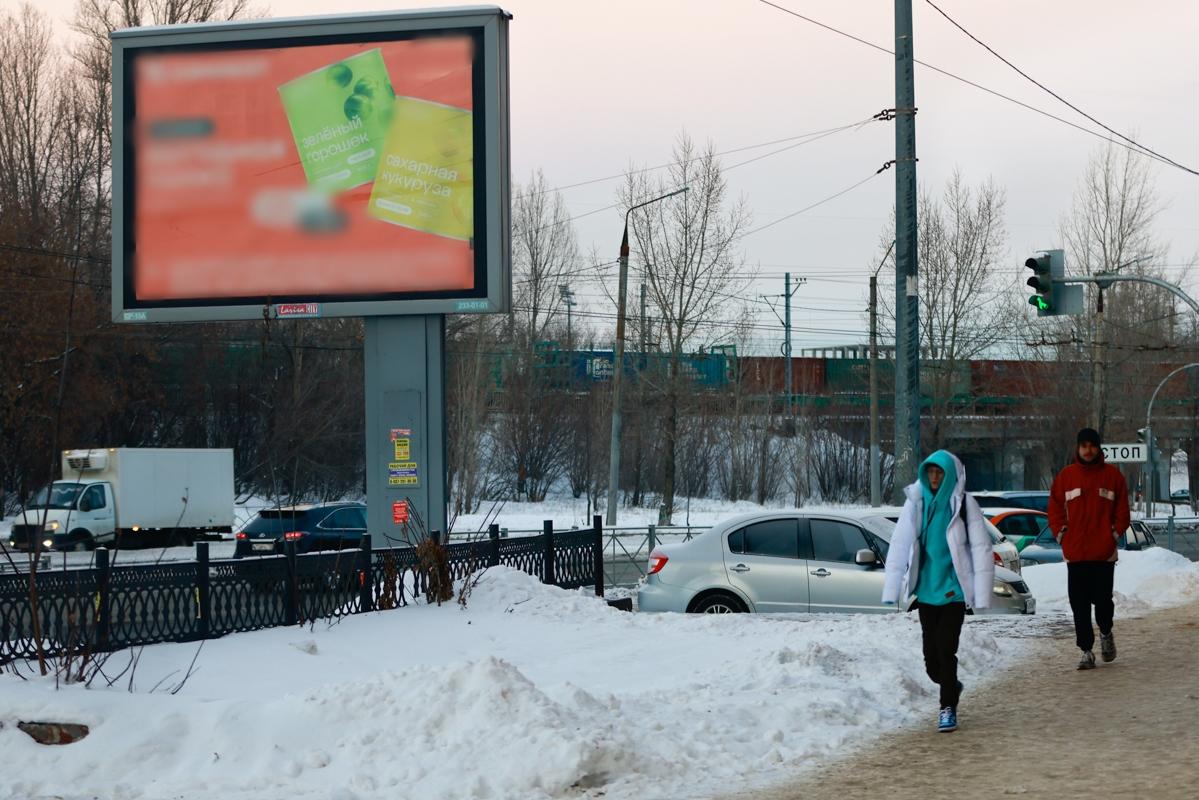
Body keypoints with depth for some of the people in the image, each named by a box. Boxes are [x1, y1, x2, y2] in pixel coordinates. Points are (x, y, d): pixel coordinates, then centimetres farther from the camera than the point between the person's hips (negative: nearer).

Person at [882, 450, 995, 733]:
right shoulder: (916, 503, 2)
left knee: (945, 650, -10)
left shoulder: (964, 505, -6)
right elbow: (899, 547, 1)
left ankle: (948, 707, 4)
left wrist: (982, 599, -11)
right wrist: (890, 593, -4)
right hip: (926, 591, 4)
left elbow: (981, 551, -6)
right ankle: (951, 686, 36)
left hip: (953, 591, -4)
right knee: (931, 657, 7)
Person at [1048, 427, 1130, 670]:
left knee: (1102, 599, -2)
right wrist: (1061, 534, 1)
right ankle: (1086, 650, 6)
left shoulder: (1112, 475, 4)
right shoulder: (1065, 476, 6)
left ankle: (1105, 632, 28)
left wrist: (1116, 533, -1)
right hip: (1075, 552, 1)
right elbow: (1055, 509, 11)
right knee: (1079, 604, 0)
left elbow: (1122, 510, 9)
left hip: (1104, 551, -1)